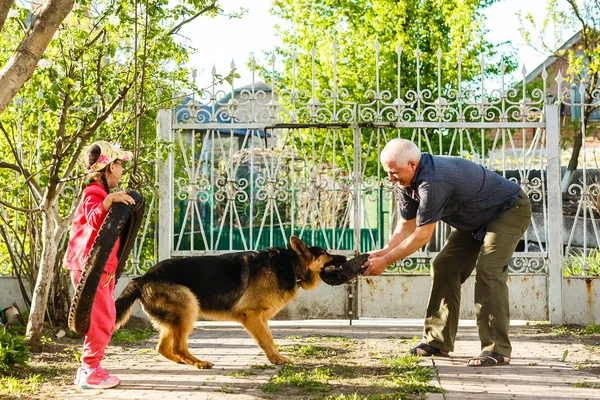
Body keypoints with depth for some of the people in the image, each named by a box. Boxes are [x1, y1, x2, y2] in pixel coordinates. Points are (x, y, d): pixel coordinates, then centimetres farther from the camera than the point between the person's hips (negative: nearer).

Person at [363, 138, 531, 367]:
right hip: (477, 220, 10)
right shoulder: (408, 181, -5)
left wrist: (385, 261, -25)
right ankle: (438, 342, 10)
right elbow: (407, 226, 2)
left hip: (509, 210, -10)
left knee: (487, 269, -25)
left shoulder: (433, 181, -36)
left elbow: (422, 236, -31)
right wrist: (384, 251, -15)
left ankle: (497, 350, -21)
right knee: (444, 268, 4)